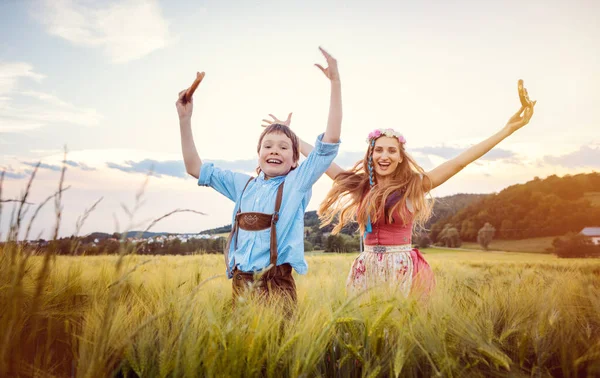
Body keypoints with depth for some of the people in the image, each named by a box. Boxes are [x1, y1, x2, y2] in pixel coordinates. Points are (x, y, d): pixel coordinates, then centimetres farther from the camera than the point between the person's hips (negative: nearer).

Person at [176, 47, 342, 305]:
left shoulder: (298, 182, 1)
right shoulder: (243, 185, 13)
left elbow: (330, 142, -8)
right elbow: (195, 168, 17)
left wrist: (335, 82, -13)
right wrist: (185, 119, 10)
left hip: (277, 283, -3)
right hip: (240, 282, 4)